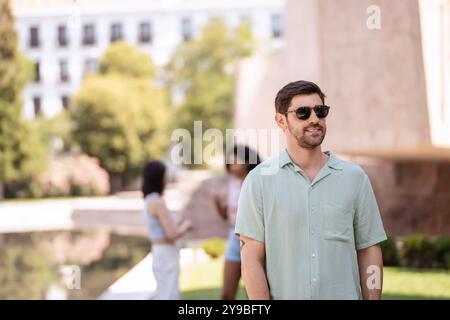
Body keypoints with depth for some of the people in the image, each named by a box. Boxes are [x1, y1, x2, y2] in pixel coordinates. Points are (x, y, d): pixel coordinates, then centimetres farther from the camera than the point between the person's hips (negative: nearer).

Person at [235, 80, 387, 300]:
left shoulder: (354, 177, 5)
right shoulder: (259, 180, -2)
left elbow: (368, 251, 6)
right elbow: (251, 259, -5)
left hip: (344, 294, 2)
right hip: (284, 294, -2)